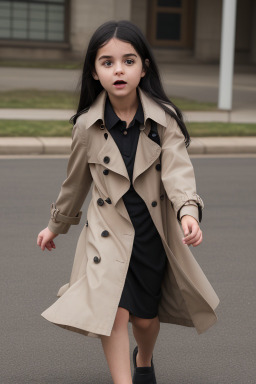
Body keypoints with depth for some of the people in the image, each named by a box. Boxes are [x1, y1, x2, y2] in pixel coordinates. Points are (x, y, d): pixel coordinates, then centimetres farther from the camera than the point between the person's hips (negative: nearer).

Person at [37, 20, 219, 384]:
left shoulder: (164, 119, -11)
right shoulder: (87, 126, -8)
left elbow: (177, 170, -21)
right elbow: (76, 181, 8)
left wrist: (188, 211, -40)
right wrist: (56, 226, 20)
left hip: (154, 233, 1)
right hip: (108, 234, -1)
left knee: (146, 316, 15)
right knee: (115, 312, -17)